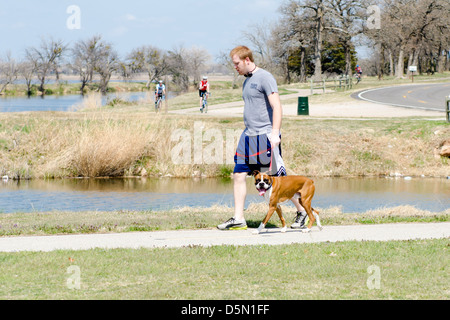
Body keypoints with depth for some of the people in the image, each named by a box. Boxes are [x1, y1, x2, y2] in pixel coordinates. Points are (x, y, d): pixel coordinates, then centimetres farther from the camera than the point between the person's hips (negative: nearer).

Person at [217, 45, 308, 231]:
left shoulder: (264, 78, -10)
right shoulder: (247, 81, 17)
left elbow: (277, 106, -17)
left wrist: (275, 133, -25)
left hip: (265, 136, -8)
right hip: (248, 136, 8)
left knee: (277, 177, -4)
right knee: (239, 175, 2)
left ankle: (302, 211, 10)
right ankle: (238, 219, 5)